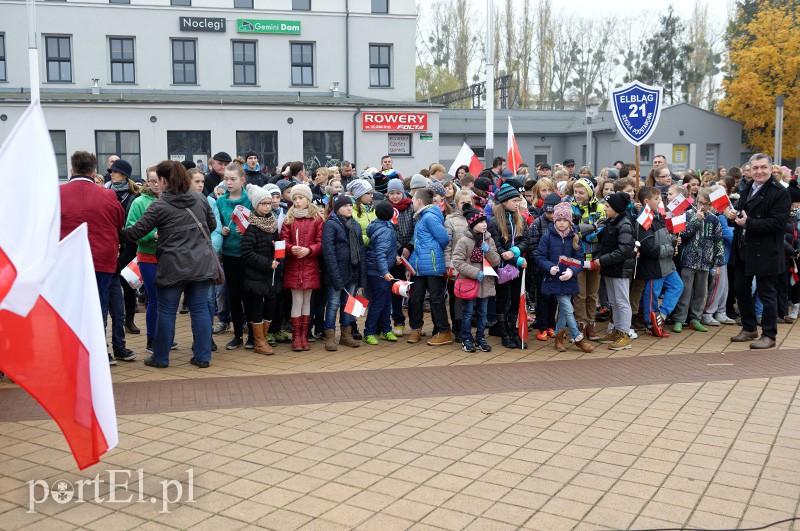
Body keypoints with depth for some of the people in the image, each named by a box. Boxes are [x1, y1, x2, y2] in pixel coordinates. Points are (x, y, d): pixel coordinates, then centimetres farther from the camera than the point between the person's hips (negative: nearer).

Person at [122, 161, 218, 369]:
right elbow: (212, 225, 16)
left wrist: (120, 231, 13)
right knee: (200, 309, 9)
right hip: (201, 264, 4)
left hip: (173, 266, -4)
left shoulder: (159, 206, -9)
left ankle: (160, 357, 18)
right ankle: (202, 357, 12)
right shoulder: (200, 199, 5)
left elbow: (136, 232, -5)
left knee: (166, 312, 8)